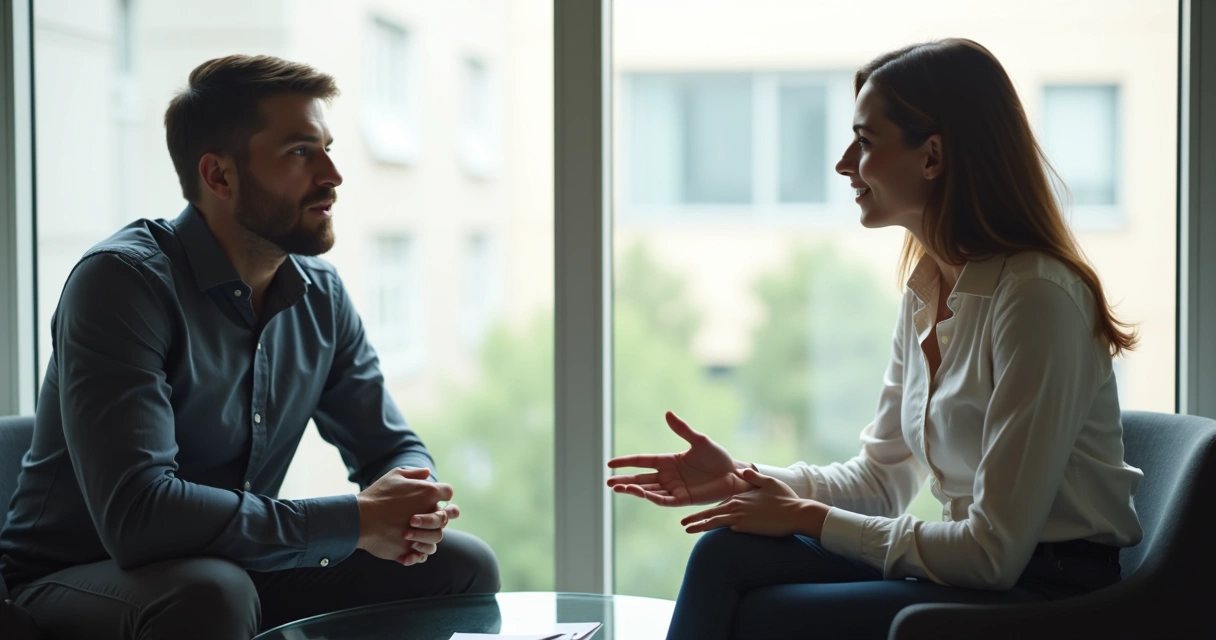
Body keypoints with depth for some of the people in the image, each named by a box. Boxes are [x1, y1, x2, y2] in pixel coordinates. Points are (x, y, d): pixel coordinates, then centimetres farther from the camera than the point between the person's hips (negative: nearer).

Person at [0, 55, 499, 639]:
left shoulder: (320, 295, 2)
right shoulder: (123, 281, -21)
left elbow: (390, 447, 12)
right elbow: (136, 512, -32)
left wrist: (412, 505, -15)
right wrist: (354, 521, -27)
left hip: (239, 566, 7)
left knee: (463, 565, -2)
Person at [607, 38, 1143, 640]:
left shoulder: (1035, 297, -21)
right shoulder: (925, 287, 7)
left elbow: (995, 552, -21)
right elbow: (881, 477, 15)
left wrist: (808, 517, -13)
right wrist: (743, 479, 0)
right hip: (974, 568, 7)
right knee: (726, 551, -10)